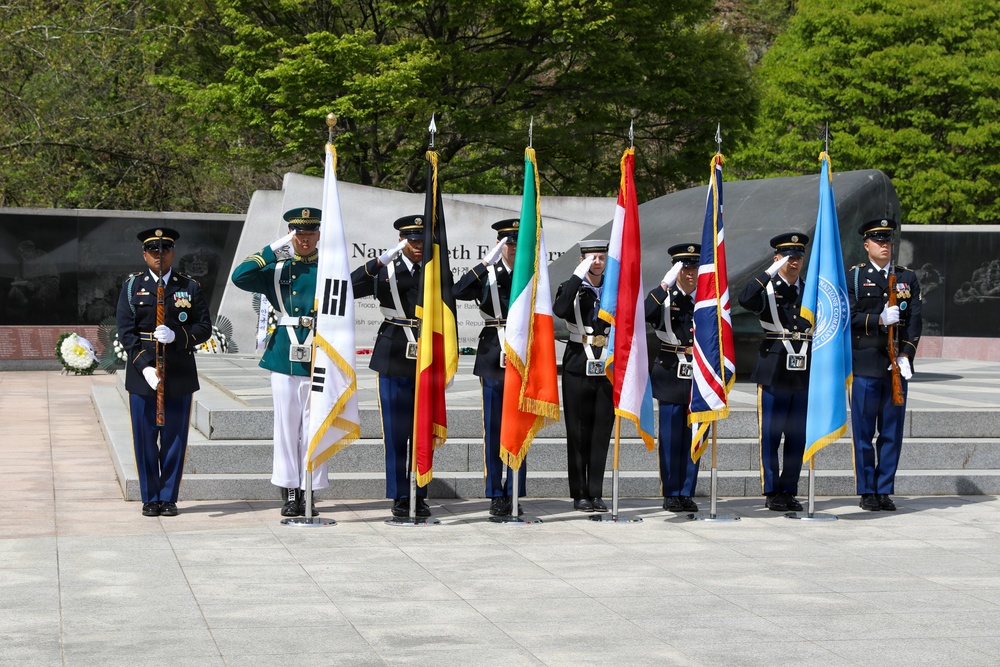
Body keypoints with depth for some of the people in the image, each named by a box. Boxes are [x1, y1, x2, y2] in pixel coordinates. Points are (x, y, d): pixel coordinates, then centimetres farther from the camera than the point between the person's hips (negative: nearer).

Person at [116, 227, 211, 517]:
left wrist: (176, 335, -18)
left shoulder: (190, 287, 6)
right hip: (142, 373, 0)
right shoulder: (132, 286, 4)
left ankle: (169, 497, 14)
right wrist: (144, 367, -15)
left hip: (179, 375, 0)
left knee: (175, 438, 4)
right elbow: (125, 331, -3)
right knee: (145, 439, 4)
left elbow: (204, 328, 1)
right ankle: (150, 498, 15)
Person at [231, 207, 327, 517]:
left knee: (313, 426, 2)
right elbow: (240, 277, -7)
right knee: (286, 425, 4)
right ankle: (289, 493, 10)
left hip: (318, 359, -1)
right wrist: (273, 250, -9)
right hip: (284, 356, 1)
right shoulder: (277, 269, 8)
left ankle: (309, 492, 9)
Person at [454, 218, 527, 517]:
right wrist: (486, 263, -17)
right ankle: (496, 496, 9)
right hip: (493, 360, -1)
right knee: (493, 430, 2)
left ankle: (514, 495, 10)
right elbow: (459, 291, -13)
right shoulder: (487, 274, 5)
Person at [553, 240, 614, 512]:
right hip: (578, 368, -2)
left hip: (607, 370, 2)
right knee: (578, 433, 1)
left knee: (601, 433, 3)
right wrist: (578, 275, -22)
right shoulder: (571, 288, 0)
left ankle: (596, 494, 8)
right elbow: (560, 310, -23)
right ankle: (580, 495, 8)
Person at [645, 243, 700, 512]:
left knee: (694, 438, 5)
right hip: (671, 376, -2)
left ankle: (687, 493, 13)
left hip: (699, 376, 3)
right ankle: (671, 494, 9)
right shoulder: (663, 297, 0)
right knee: (671, 437, 1)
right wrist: (665, 284, -23)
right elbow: (642, 314, -20)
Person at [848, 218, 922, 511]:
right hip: (865, 366, -3)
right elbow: (848, 316, -5)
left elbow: (914, 319, 4)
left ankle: (885, 491, 12)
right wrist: (879, 319, -20)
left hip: (897, 365, 3)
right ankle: (867, 492, 8)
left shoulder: (908, 278, 12)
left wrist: (905, 355, -8)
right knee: (863, 433, 0)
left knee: (892, 433, 5)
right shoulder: (853, 277, 4)